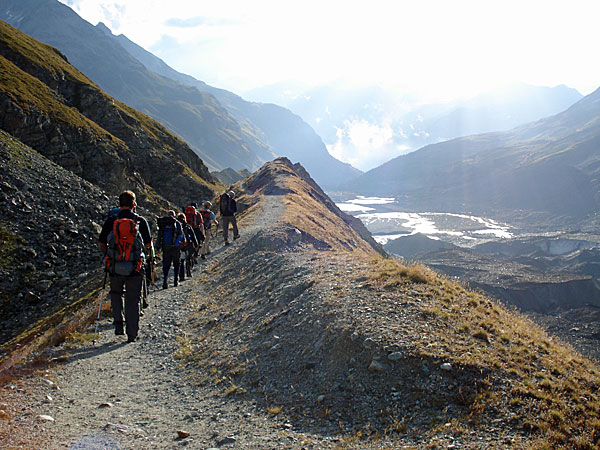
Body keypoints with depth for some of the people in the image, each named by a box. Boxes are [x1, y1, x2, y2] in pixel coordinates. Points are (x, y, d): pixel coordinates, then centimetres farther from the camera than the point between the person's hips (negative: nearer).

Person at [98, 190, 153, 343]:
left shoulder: (111, 220, -1)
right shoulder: (140, 221, -3)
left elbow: (101, 243, 5)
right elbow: (148, 244, 1)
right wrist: (151, 255, 22)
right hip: (135, 267, -1)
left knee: (116, 293, 24)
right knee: (133, 299, 10)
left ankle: (118, 323, 10)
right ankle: (132, 333, 10)